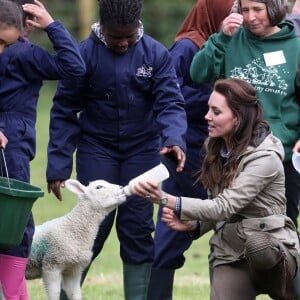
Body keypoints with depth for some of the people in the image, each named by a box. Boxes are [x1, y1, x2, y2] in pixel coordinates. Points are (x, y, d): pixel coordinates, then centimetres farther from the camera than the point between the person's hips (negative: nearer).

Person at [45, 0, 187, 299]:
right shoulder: (85, 54, -10)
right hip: (96, 150, -1)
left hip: (142, 150, 2)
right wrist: (58, 166, -9)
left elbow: (170, 103, -9)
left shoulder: (156, 54, -6)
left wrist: (174, 138, -30)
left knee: (137, 229, 2)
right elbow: (64, 111, -6)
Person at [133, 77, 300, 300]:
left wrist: (167, 200, -31)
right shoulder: (218, 148, 7)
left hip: (271, 247, -5)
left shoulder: (264, 158, -17)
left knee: (256, 245, -40)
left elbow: (224, 207, -24)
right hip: (230, 253, 5)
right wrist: (193, 225, -6)